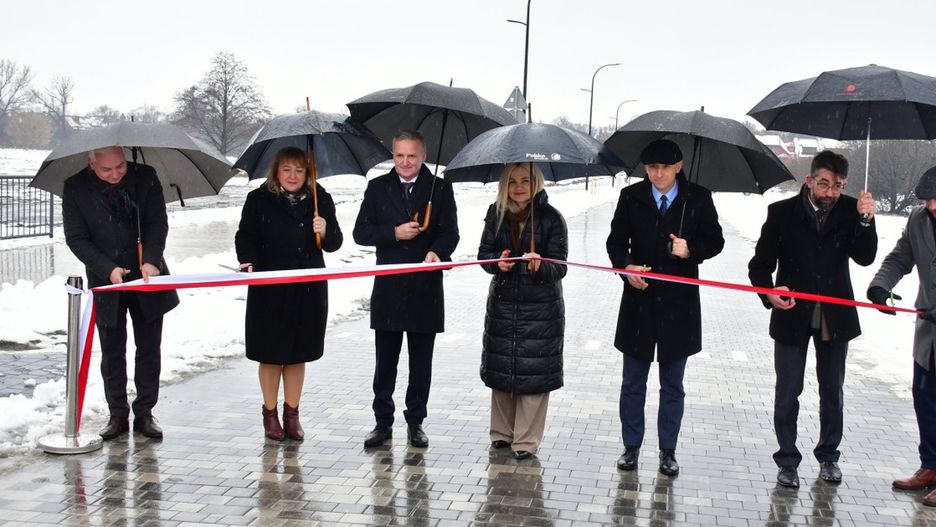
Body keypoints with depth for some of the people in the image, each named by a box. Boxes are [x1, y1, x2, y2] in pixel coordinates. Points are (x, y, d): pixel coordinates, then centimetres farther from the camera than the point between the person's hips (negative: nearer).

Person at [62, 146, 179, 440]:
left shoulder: (145, 178, -5)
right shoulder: (75, 189, -7)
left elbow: (158, 223, -6)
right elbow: (76, 238, -7)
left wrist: (150, 261, -22)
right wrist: (108, 269, -18)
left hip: (148, 279, 1)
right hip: (106, 283, 0)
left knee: (149, 349, 6)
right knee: (112, 352, 7)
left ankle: (145, 413, 17)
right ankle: (117, 415, 18)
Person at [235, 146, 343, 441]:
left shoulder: (320, 200, 3)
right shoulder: (259, 200, 0)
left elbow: (334, 245, 4)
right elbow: (245, 237, 2)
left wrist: (325, 231, -18)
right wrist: (247, 261, -16)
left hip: (308, 290, 2)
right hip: (268, 289, -1)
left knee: (298, 353, 10)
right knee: (270, 354, 6)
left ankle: (291, 414, 23)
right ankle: (270, 414, 21)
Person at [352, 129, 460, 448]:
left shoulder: (440, 189, 3)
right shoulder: (378, 188, 6)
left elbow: (450, 232, -2)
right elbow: (361, 233, 3)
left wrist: (438, 252, -23)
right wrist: (394, 233, -13)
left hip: (425, 290, 0)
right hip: (388, 288, 1)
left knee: (421, 362, 9)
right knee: (385, 360, 7)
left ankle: (415, 422, 20)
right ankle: (383, 422, 17)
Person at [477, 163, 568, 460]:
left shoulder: (551, 218, -9)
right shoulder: (496, 214, 3)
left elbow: (559, 266, -10)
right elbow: (484, 253, 6)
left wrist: (540, 267, -32)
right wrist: (498, 262, -16)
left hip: (541, 308, -3)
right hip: (502, 304, 4)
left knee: (533, 372, -1)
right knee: (500, 368, 9)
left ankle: (526, 441, 10)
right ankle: (501, 433, 26)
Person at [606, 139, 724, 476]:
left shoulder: (698, 199, -2)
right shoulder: (631, 197, 0)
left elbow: (715, 241, 5)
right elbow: (616, 240, 7)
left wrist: (691, 249, -16)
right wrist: (625, 266, -13)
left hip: (679, 303, 0)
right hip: (639, 300, 1)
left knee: (672, 385, 10)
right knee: (633, 382, 9)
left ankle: (668, 451, 21)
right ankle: (631, 446, 21)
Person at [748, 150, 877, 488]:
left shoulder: (849, 211, -2)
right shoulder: (782, 213, -7)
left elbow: (865, 257, -12)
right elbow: (760, 264, -5)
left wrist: (865, 220, -26)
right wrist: (768, 292, -23)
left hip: (835, 317, 2)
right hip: (792, 314, -2)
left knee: (832, 391, 14)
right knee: (787, 393, 4)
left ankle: (828, 456, 31)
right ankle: (787, 460, 18)